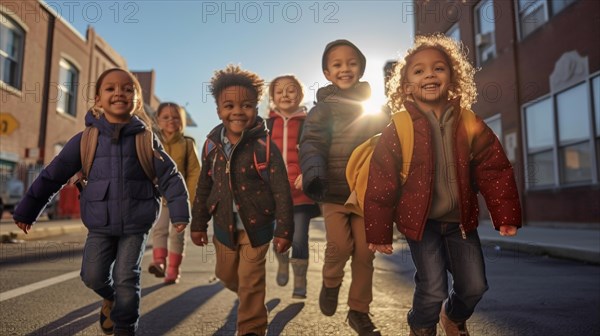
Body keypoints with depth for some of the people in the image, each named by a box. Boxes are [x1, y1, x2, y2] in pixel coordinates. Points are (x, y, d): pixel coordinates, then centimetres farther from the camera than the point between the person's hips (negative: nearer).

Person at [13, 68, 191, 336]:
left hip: (136, 223, -1)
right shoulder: (86, 138, 0)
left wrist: (179, 212, -7)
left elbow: (169, 176, -2)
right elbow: (53, 174, 5)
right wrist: (27, 210, 7)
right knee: (93, 275, -1)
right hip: (100, 223, 2)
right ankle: (110, 298, 33)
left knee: (126, 278, -2)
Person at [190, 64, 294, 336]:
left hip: (256, 226, -5)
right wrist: (198, 223, 10)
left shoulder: (264, 146, -16)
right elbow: (204, 188, 7)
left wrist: (284, 229, -15)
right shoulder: (212, 145, -3)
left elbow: (281, 191, -15)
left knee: (251, 282, 4)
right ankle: (249, 299, 52)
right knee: (226, 275, 22)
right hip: (224, 226, 5)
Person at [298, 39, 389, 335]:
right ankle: (331, 282, 21)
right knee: (339, 245, -14)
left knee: (365, 252, 5)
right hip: (334, 192, -2)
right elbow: (311, 144, -15)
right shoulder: (323, 108, -1)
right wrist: (313, 174, -33)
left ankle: (359, 310, 24)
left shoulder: (377, 109, 10)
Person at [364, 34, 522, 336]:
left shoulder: (470, 124, -4)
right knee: (433, 291, -6)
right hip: (421, 221, -3)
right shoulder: (397, 131, -14)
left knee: (474, 286, 8)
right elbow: (380, 185, -12)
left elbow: (494, 170, 1)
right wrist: (379, 232, -9)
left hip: (461, 220, 4)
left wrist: (506, 214, -4)